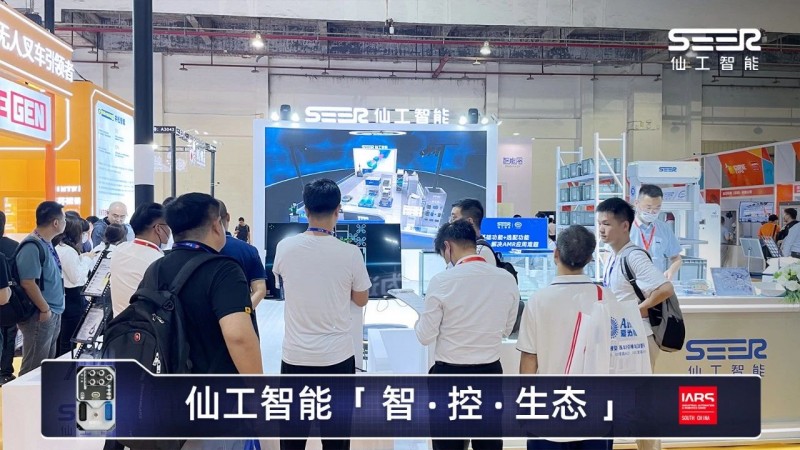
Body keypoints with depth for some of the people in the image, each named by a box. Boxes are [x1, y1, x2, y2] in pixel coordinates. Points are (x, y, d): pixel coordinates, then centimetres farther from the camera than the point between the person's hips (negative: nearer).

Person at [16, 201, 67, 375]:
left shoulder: (46, 243, 8)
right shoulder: (32, 246, -20)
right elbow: (27, 283, -24)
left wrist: (54, 310, 16)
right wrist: (45, 309, -16)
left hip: (53, 314, 9)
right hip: (40, 316, -9)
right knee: (34, 369, 2)